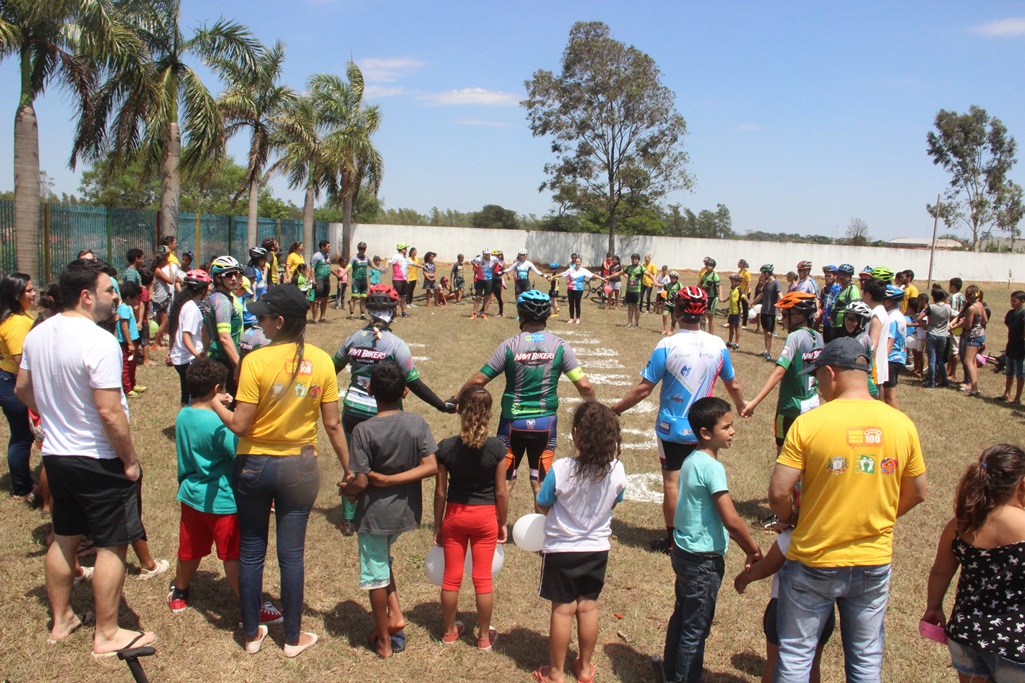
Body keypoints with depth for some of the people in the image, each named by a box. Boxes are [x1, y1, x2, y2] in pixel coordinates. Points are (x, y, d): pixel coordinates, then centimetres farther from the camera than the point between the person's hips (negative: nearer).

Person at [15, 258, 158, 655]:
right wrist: (130, 460, -15)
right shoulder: (99, 342, -24)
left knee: (64, 538, 22)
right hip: (99, 461, -8)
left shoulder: (37, 334, 2)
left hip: (56, 455, 8)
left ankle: (61, 620, 37)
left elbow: (22, 390, 14)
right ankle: (107, 635, 15)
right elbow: (109, 412, -26)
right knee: (111, 546, 5)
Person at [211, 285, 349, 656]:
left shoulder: (256, 361, -17)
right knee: (291, 553, 12)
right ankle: (293, 637, 24)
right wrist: (349, 468, 6)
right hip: (300, 468, 2)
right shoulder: (321, 361, -8)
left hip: (254, 465, -2)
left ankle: (251, 634, 28)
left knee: (251, 551, 14)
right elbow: (332, 424, -5)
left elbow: (240, 426, -15)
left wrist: (216, 404, 5)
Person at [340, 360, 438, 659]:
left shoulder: (364, 430, -19)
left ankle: (383, 641, 26)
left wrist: (346, 489, 2)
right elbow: (431, 467, -14)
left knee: (376, 575, 12)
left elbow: (360, 482, -20)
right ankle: (395, 615, 20)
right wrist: (391, 480, -11)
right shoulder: (417, 423, -9)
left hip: (374, 514, -4)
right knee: (383, 558, 29)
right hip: (406, 511, 4)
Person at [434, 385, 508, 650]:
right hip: (486, 517, -1)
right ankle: (484, 636, 24)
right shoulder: (496, 448, -16)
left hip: (454, 515, 1)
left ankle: (450, 631, 31)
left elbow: (440, 492, -6)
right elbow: (501, 492, -8)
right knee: (483, 578, 11)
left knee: (451, 576, 15)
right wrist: (503, 523, 7)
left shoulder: (446, 447, -14)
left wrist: (437, 525, 6)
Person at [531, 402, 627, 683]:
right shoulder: (617, 470, -15)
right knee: (588, 607, 16)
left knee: (563, 609, 10)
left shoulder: (561, 469, -25)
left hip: (561, 549, -3)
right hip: (598, 548, 3)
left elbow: (543, 506, -10)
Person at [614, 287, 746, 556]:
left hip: (671, 427, -3)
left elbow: (643, 389, -16)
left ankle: (672, 540, 19)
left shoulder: (667, 346, -17)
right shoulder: (718, 345, -6)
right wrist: (741, 406, 28)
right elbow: (733, 385, 7)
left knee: (672, 483, 8)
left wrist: (615, 410, -4)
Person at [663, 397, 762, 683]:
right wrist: (754, 549, -8)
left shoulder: (692, 460, 5)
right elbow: (731, 519, -25)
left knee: (682, 616, 22)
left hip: (684, 552, 9)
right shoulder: (712, 467, -22)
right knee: (696, 629, 5)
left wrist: (747, 547, 12)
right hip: (703, 560, -9)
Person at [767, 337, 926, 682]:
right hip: (874, 563, 4)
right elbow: (916, 493, 6)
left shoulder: (808, 423, -18)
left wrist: (790, 521, 2)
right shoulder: (902, 424, -5)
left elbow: (778, 493, -19)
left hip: (813, 562, -3)